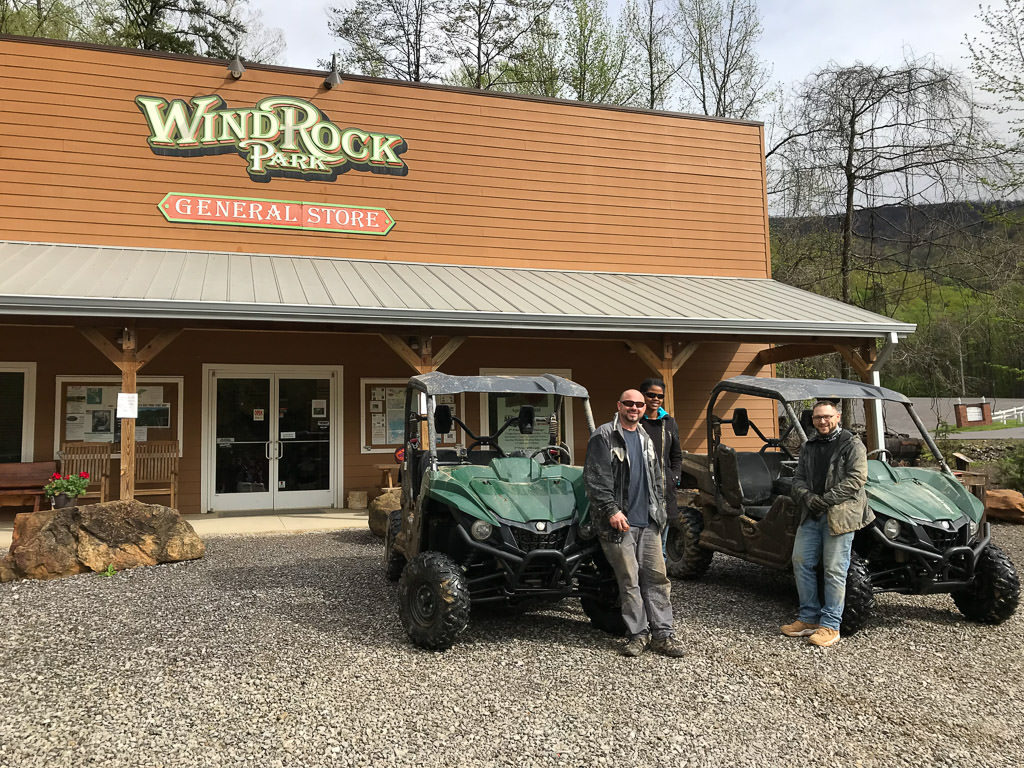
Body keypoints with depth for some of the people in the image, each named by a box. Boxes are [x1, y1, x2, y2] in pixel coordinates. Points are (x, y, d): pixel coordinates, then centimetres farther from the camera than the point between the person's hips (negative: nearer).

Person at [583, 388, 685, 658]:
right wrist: (611, 510, -18)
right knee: (629, 579, -1)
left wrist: (659, 508, 16)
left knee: (657, 576, 4)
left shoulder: (645, 439, 19)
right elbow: (595, 478, -12)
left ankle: (662, 633, 11)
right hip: (619, 521, -6)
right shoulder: (603, 436, -4)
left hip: (648, 521, 6)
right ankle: (638, 634, 9)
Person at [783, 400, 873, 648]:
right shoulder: (808, 447, 18)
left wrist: (825, 499, -16)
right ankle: (809, 619, 17)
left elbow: (856, 478, -11)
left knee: (834, 570, -5)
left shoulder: (852, 444, -1)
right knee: (801, 562, 6)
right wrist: (807, 497, -7)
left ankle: (830, 626, 2)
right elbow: (798, 479, 15)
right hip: (811, 515, 7)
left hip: (840, 514, -6)